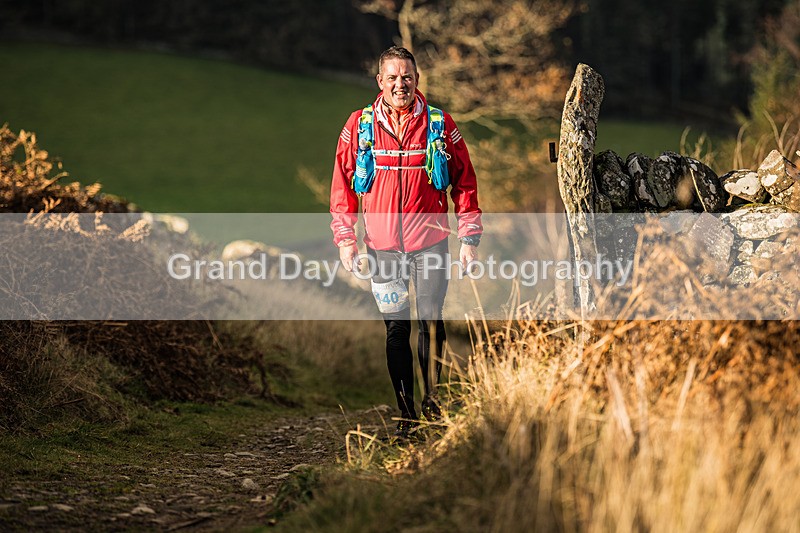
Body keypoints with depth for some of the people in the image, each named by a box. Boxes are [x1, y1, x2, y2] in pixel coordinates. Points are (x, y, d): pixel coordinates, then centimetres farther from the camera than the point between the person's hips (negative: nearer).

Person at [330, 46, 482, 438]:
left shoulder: (440, 126, 0)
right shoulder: (359, 126, 2)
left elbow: (464, 182, 5)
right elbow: (343, 184, 7)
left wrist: (469, 237, 2)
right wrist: (345, 238, 1)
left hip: (430, 240, -1)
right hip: (382, 244, 1)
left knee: (431, 321, -2)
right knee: (396, 328, 4)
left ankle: (432, 398, 16)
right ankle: (405, 411, 11)